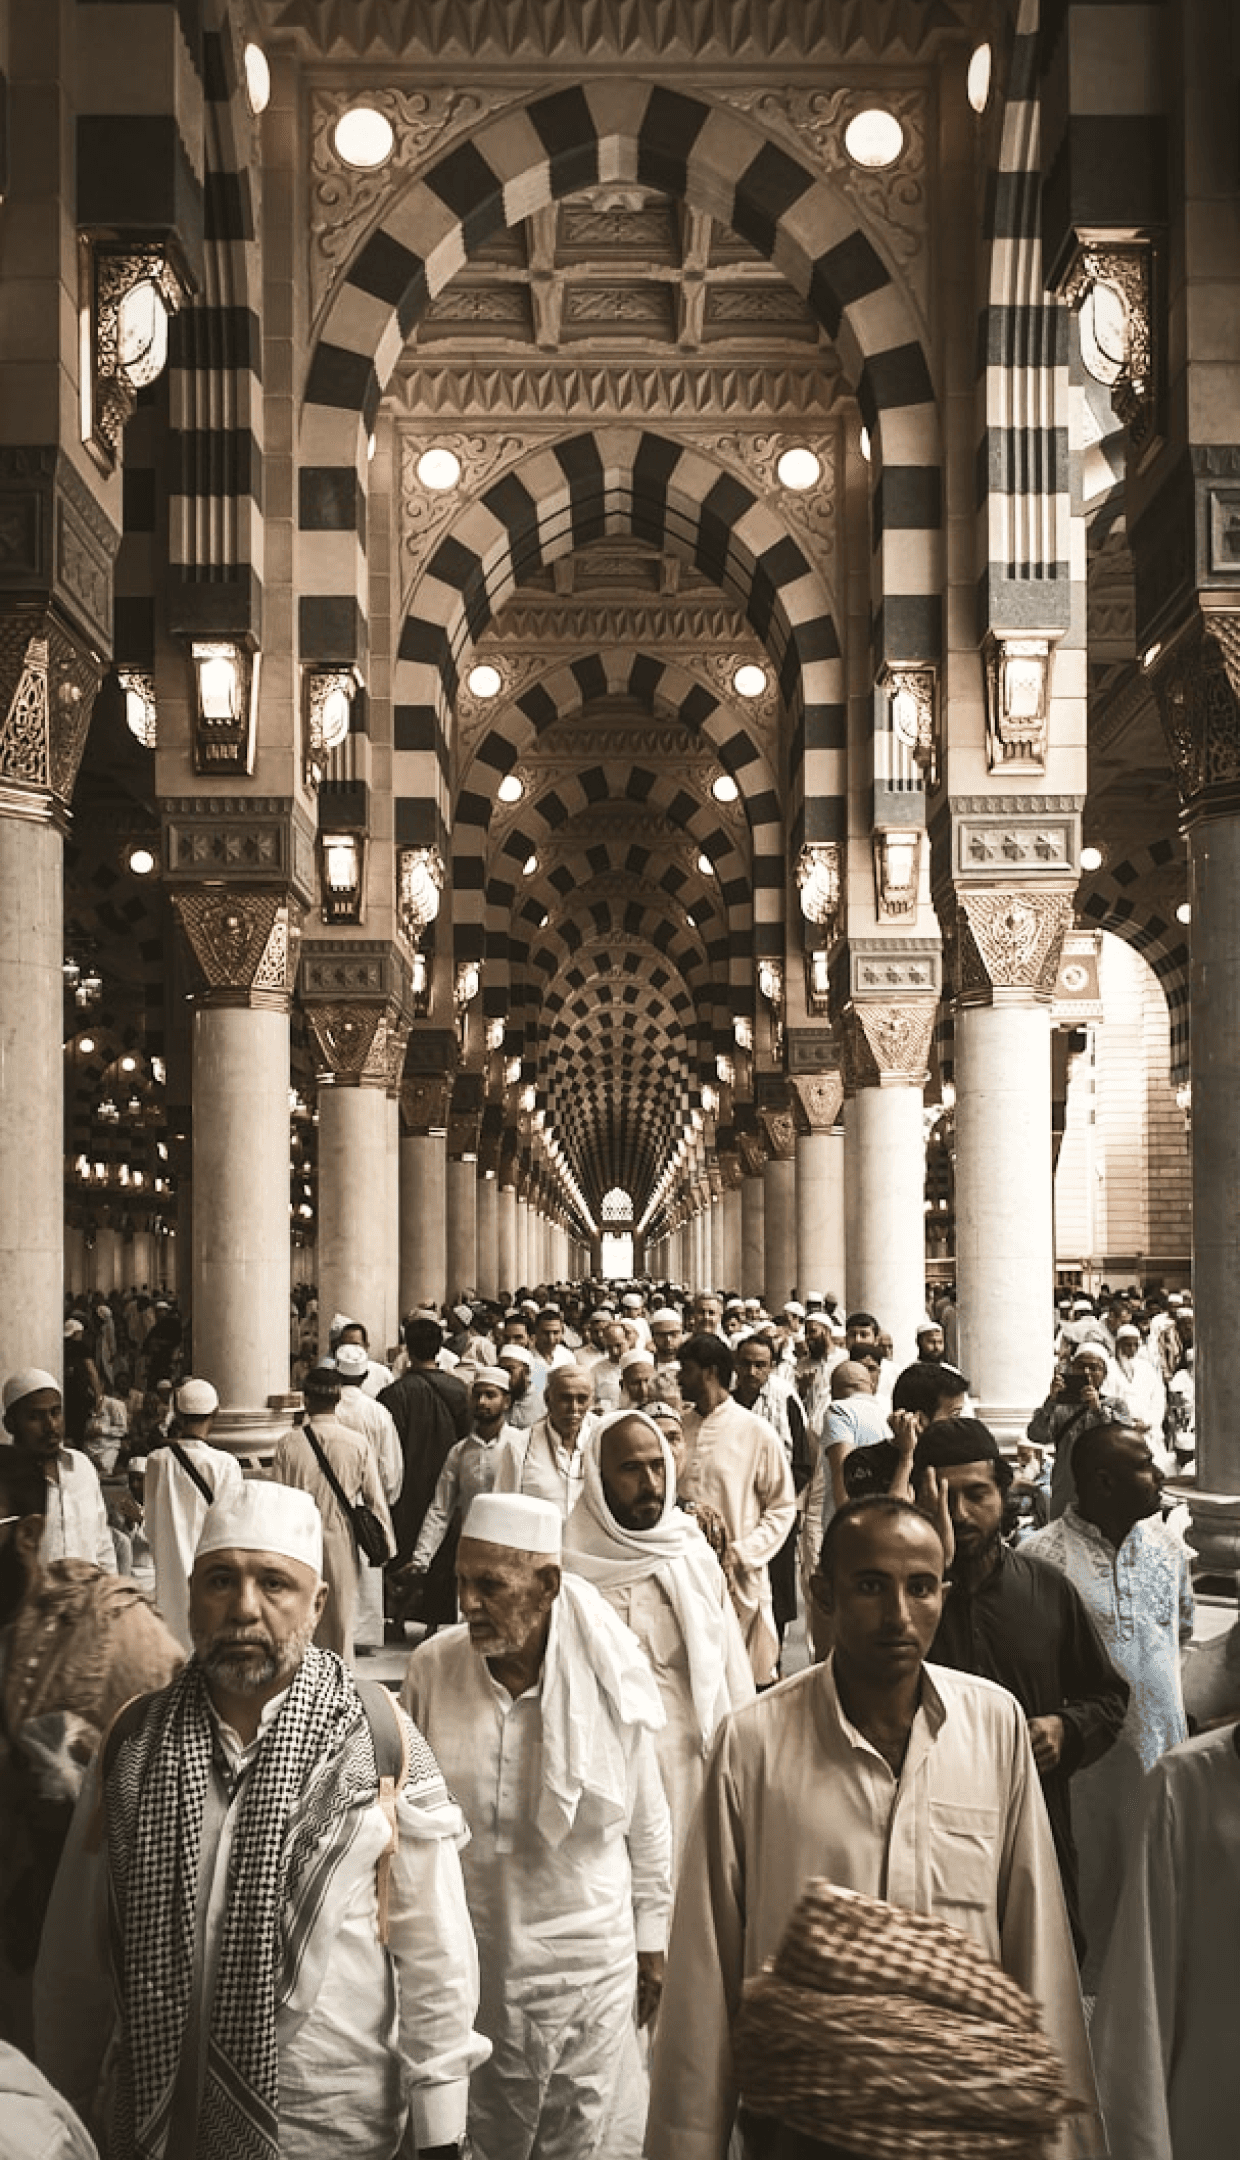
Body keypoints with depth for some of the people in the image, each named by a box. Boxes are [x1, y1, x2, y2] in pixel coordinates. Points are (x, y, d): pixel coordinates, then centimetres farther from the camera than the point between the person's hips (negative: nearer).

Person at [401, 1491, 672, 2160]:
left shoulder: (610, 1682, -12)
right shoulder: (432, 1669, -10)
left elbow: (648, 1826, 1)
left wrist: (652, 1941, 9)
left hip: (590, 1965, -1)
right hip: (467, 1960, 1)